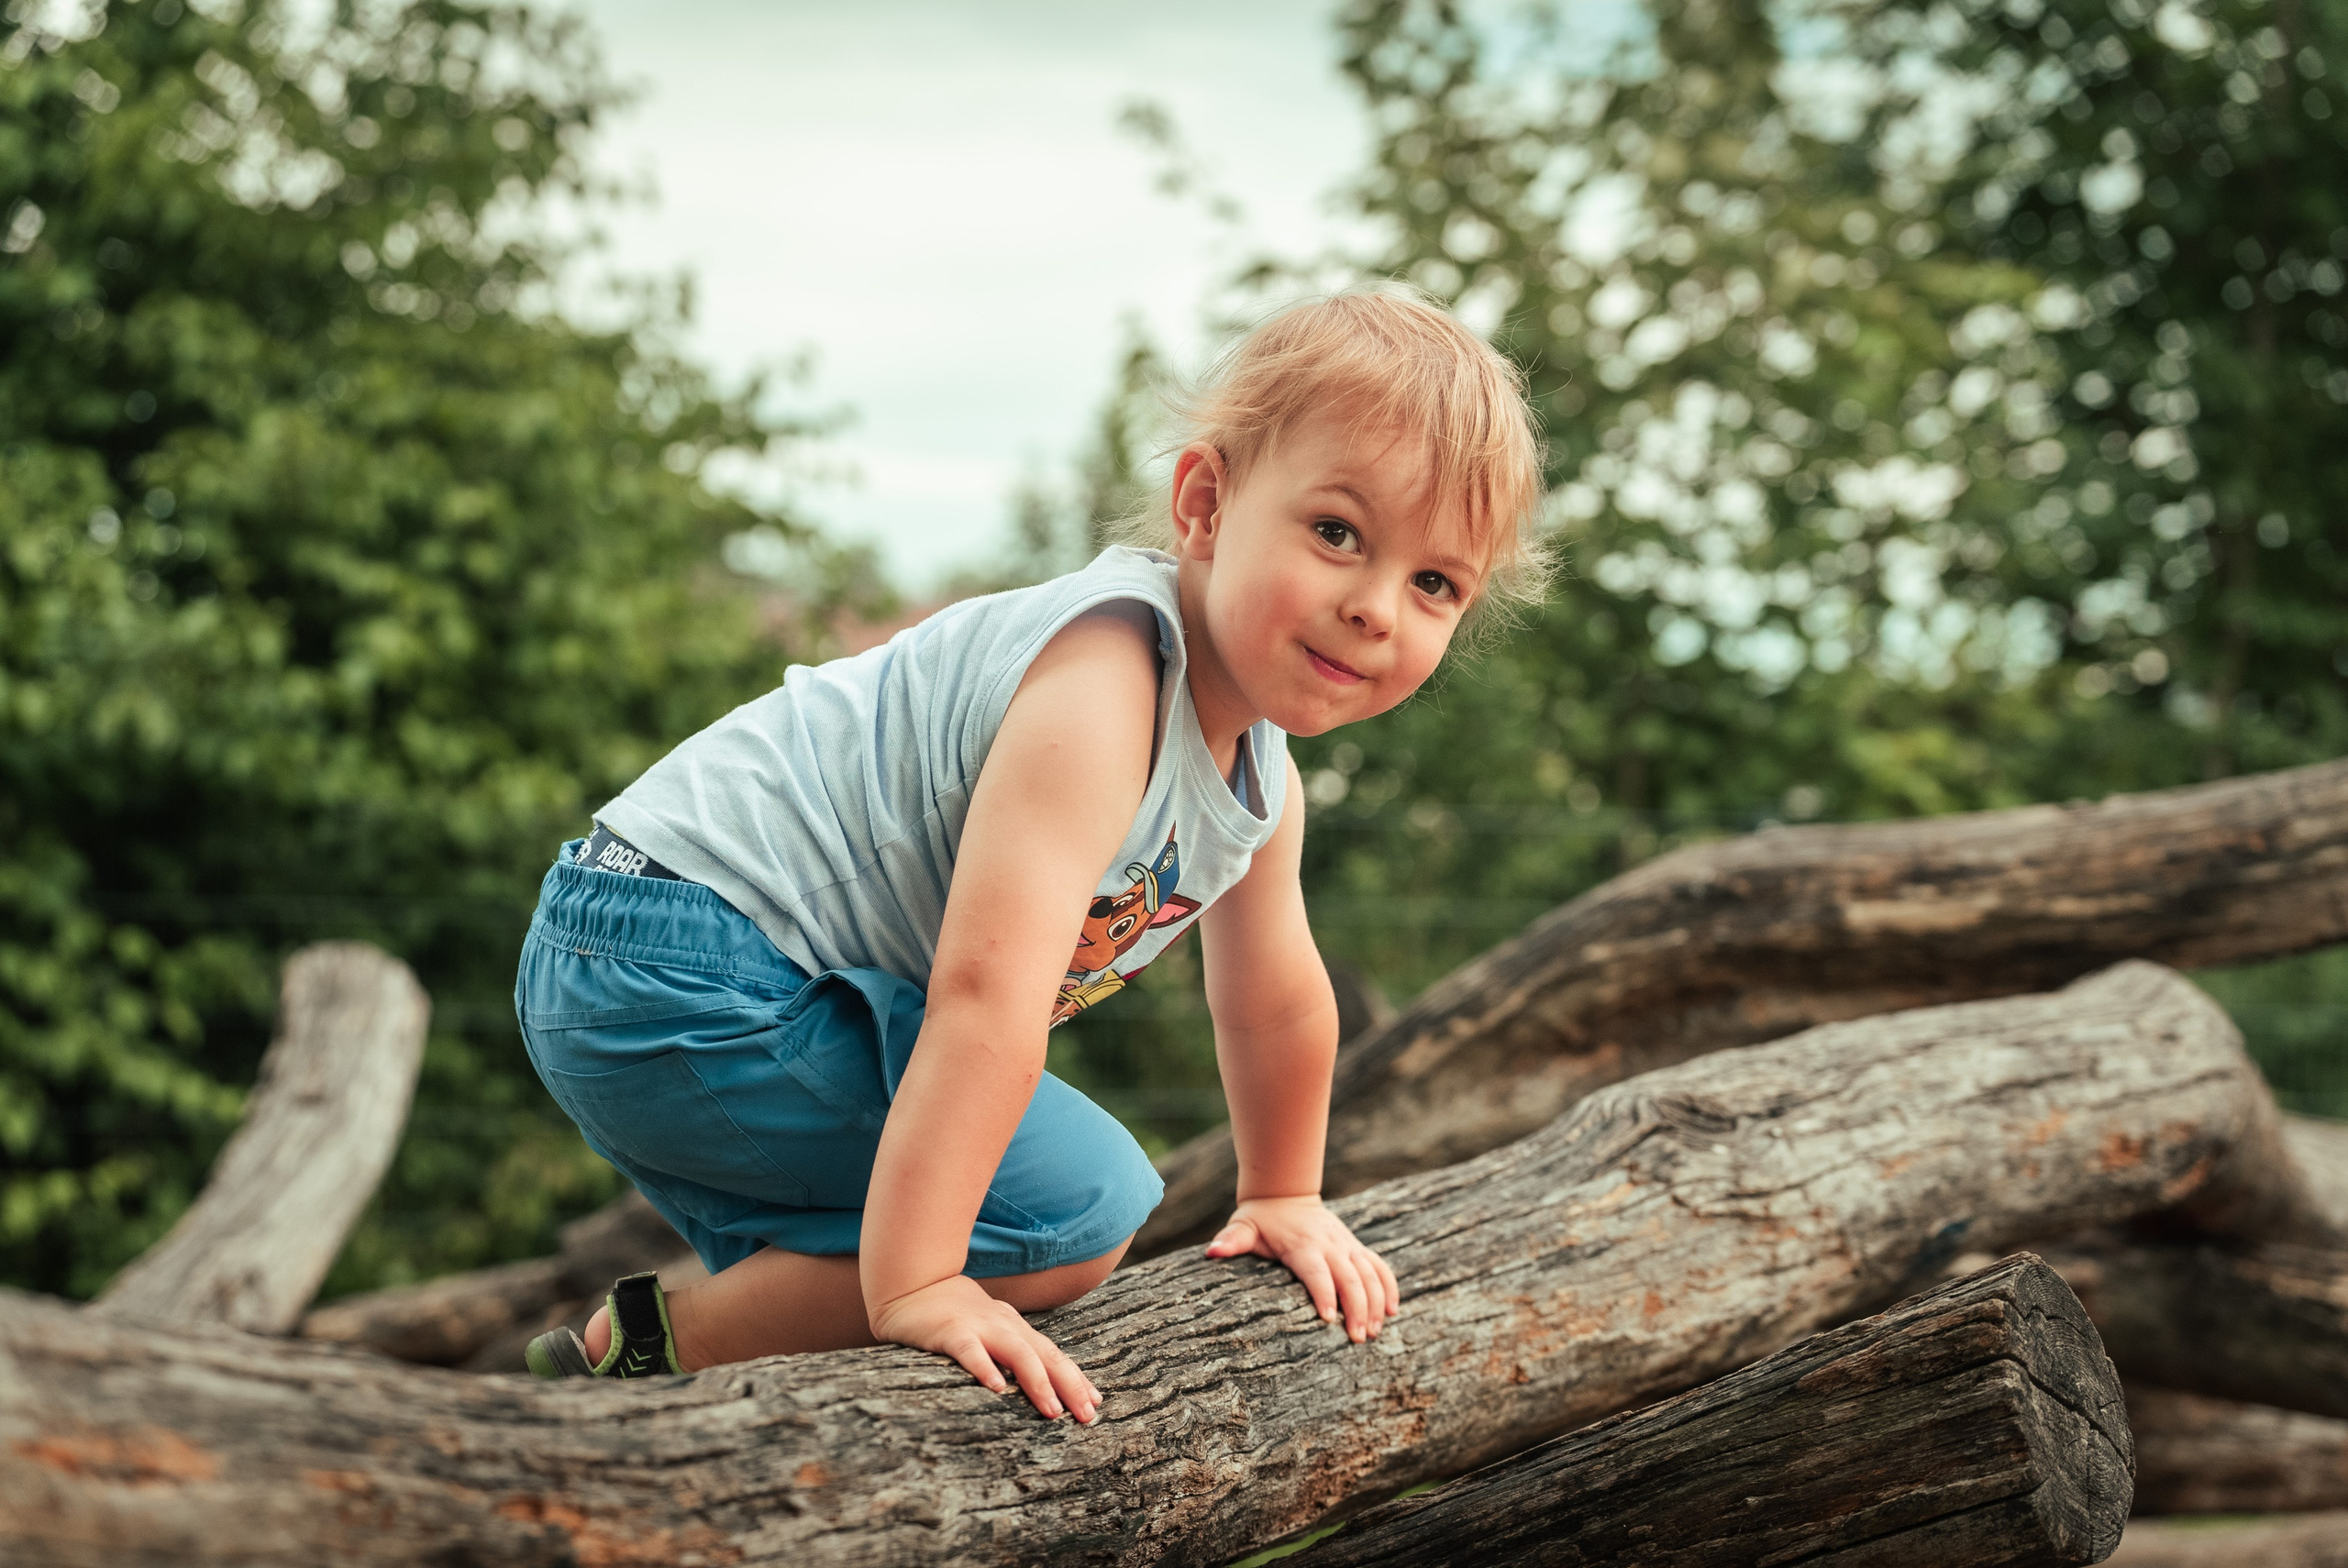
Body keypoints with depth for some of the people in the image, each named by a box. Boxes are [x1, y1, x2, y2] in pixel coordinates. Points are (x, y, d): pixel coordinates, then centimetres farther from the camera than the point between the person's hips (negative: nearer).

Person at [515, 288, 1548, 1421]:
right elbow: (985, 992, -36)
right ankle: (652, 1346, -10)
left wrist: (1284, 1198, 31)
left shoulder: (1261, 773, 4)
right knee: (1077, 1205, -17)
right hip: (674, 959, -10)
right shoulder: (1100, 690, -27)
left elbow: (1272, 997, 22)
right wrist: (911, 1288, -39)